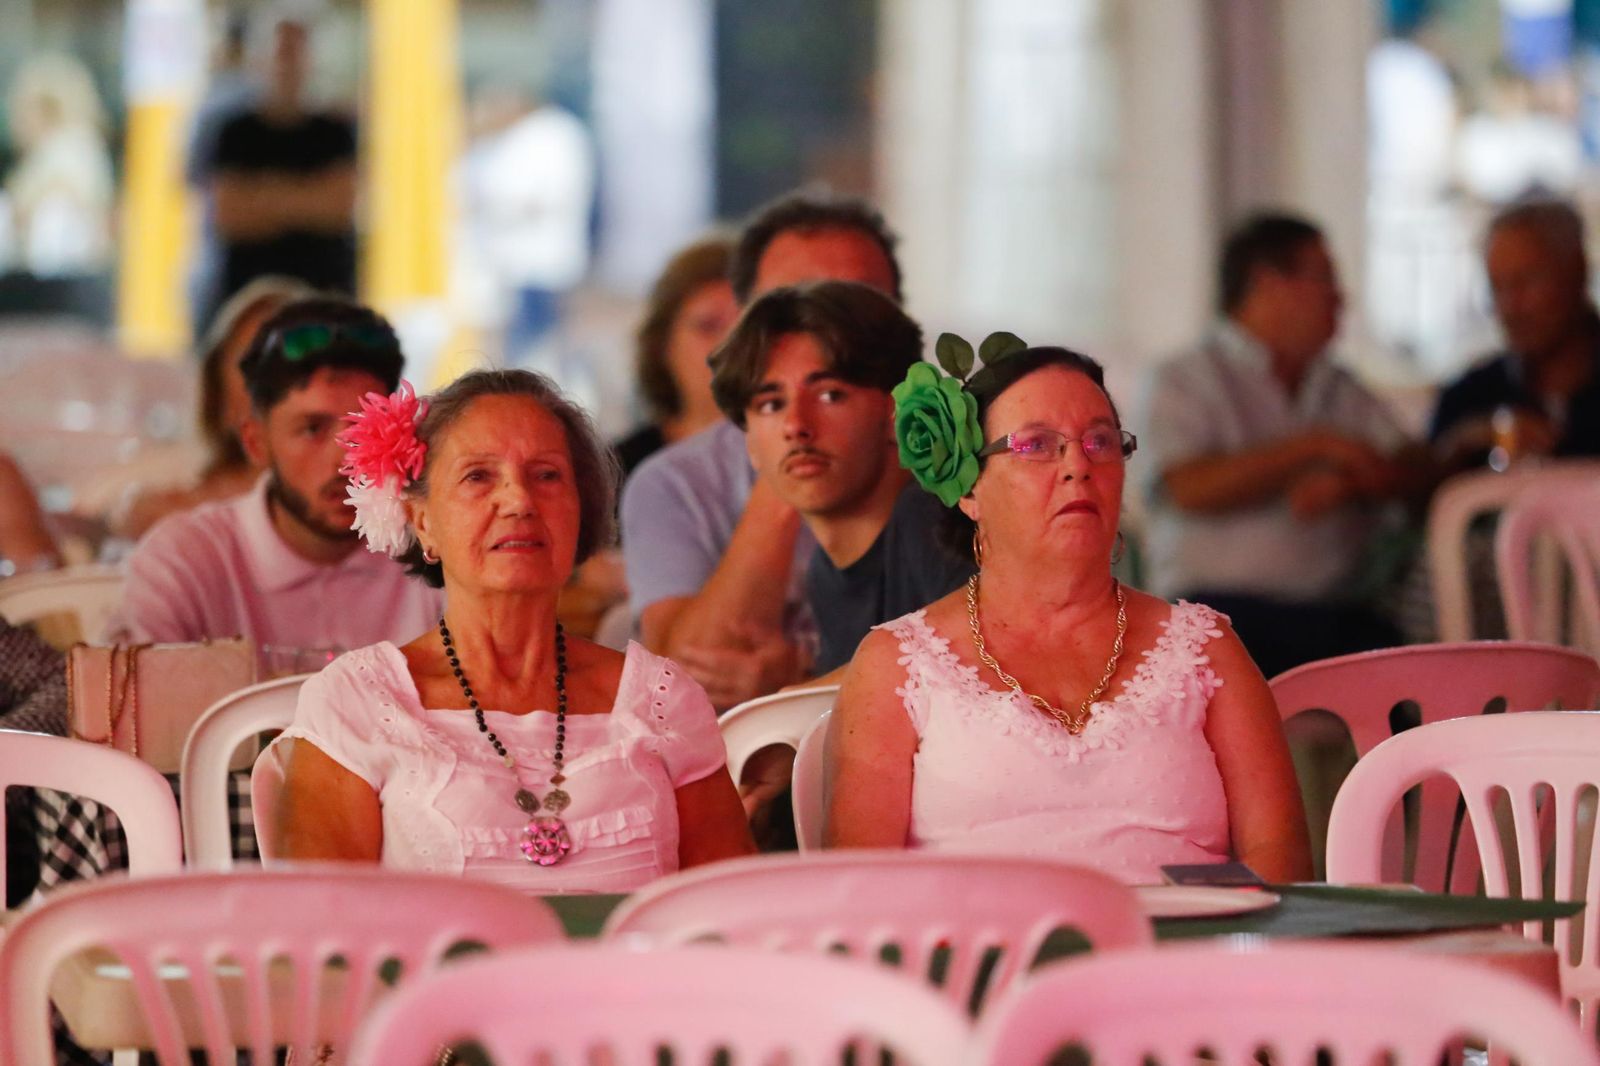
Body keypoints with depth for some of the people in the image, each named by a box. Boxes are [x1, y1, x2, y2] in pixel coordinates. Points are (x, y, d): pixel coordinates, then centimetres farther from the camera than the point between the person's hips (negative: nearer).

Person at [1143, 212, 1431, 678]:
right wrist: (1315, 446, -7)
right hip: (1222, 608, -4)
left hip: (1332, 609, 4)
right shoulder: (1186, 382, 8)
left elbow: (1416, 473, 12)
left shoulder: (1342, 391, 25)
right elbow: (1190, 489, -10)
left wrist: (1346, 483, -10)